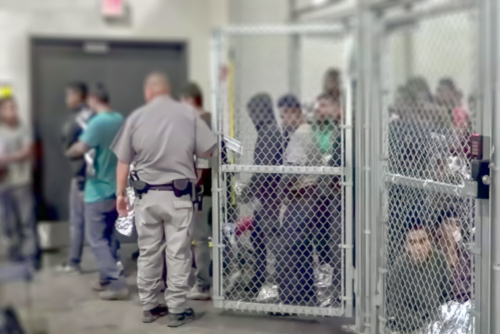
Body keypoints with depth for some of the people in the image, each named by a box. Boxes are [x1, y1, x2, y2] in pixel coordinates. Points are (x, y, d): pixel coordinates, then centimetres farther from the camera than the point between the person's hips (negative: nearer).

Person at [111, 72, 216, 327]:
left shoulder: (136, 117, 0)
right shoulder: (188, 114, -3)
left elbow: (123, 161, 3)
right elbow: (207, 151, 0)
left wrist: (120, 193, 12)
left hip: (146, 195, 2)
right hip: (178, 194, -2)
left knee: (148, 253, 12)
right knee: (178, 254, 4)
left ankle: (149, 307, 21)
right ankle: (177, 310, 8)